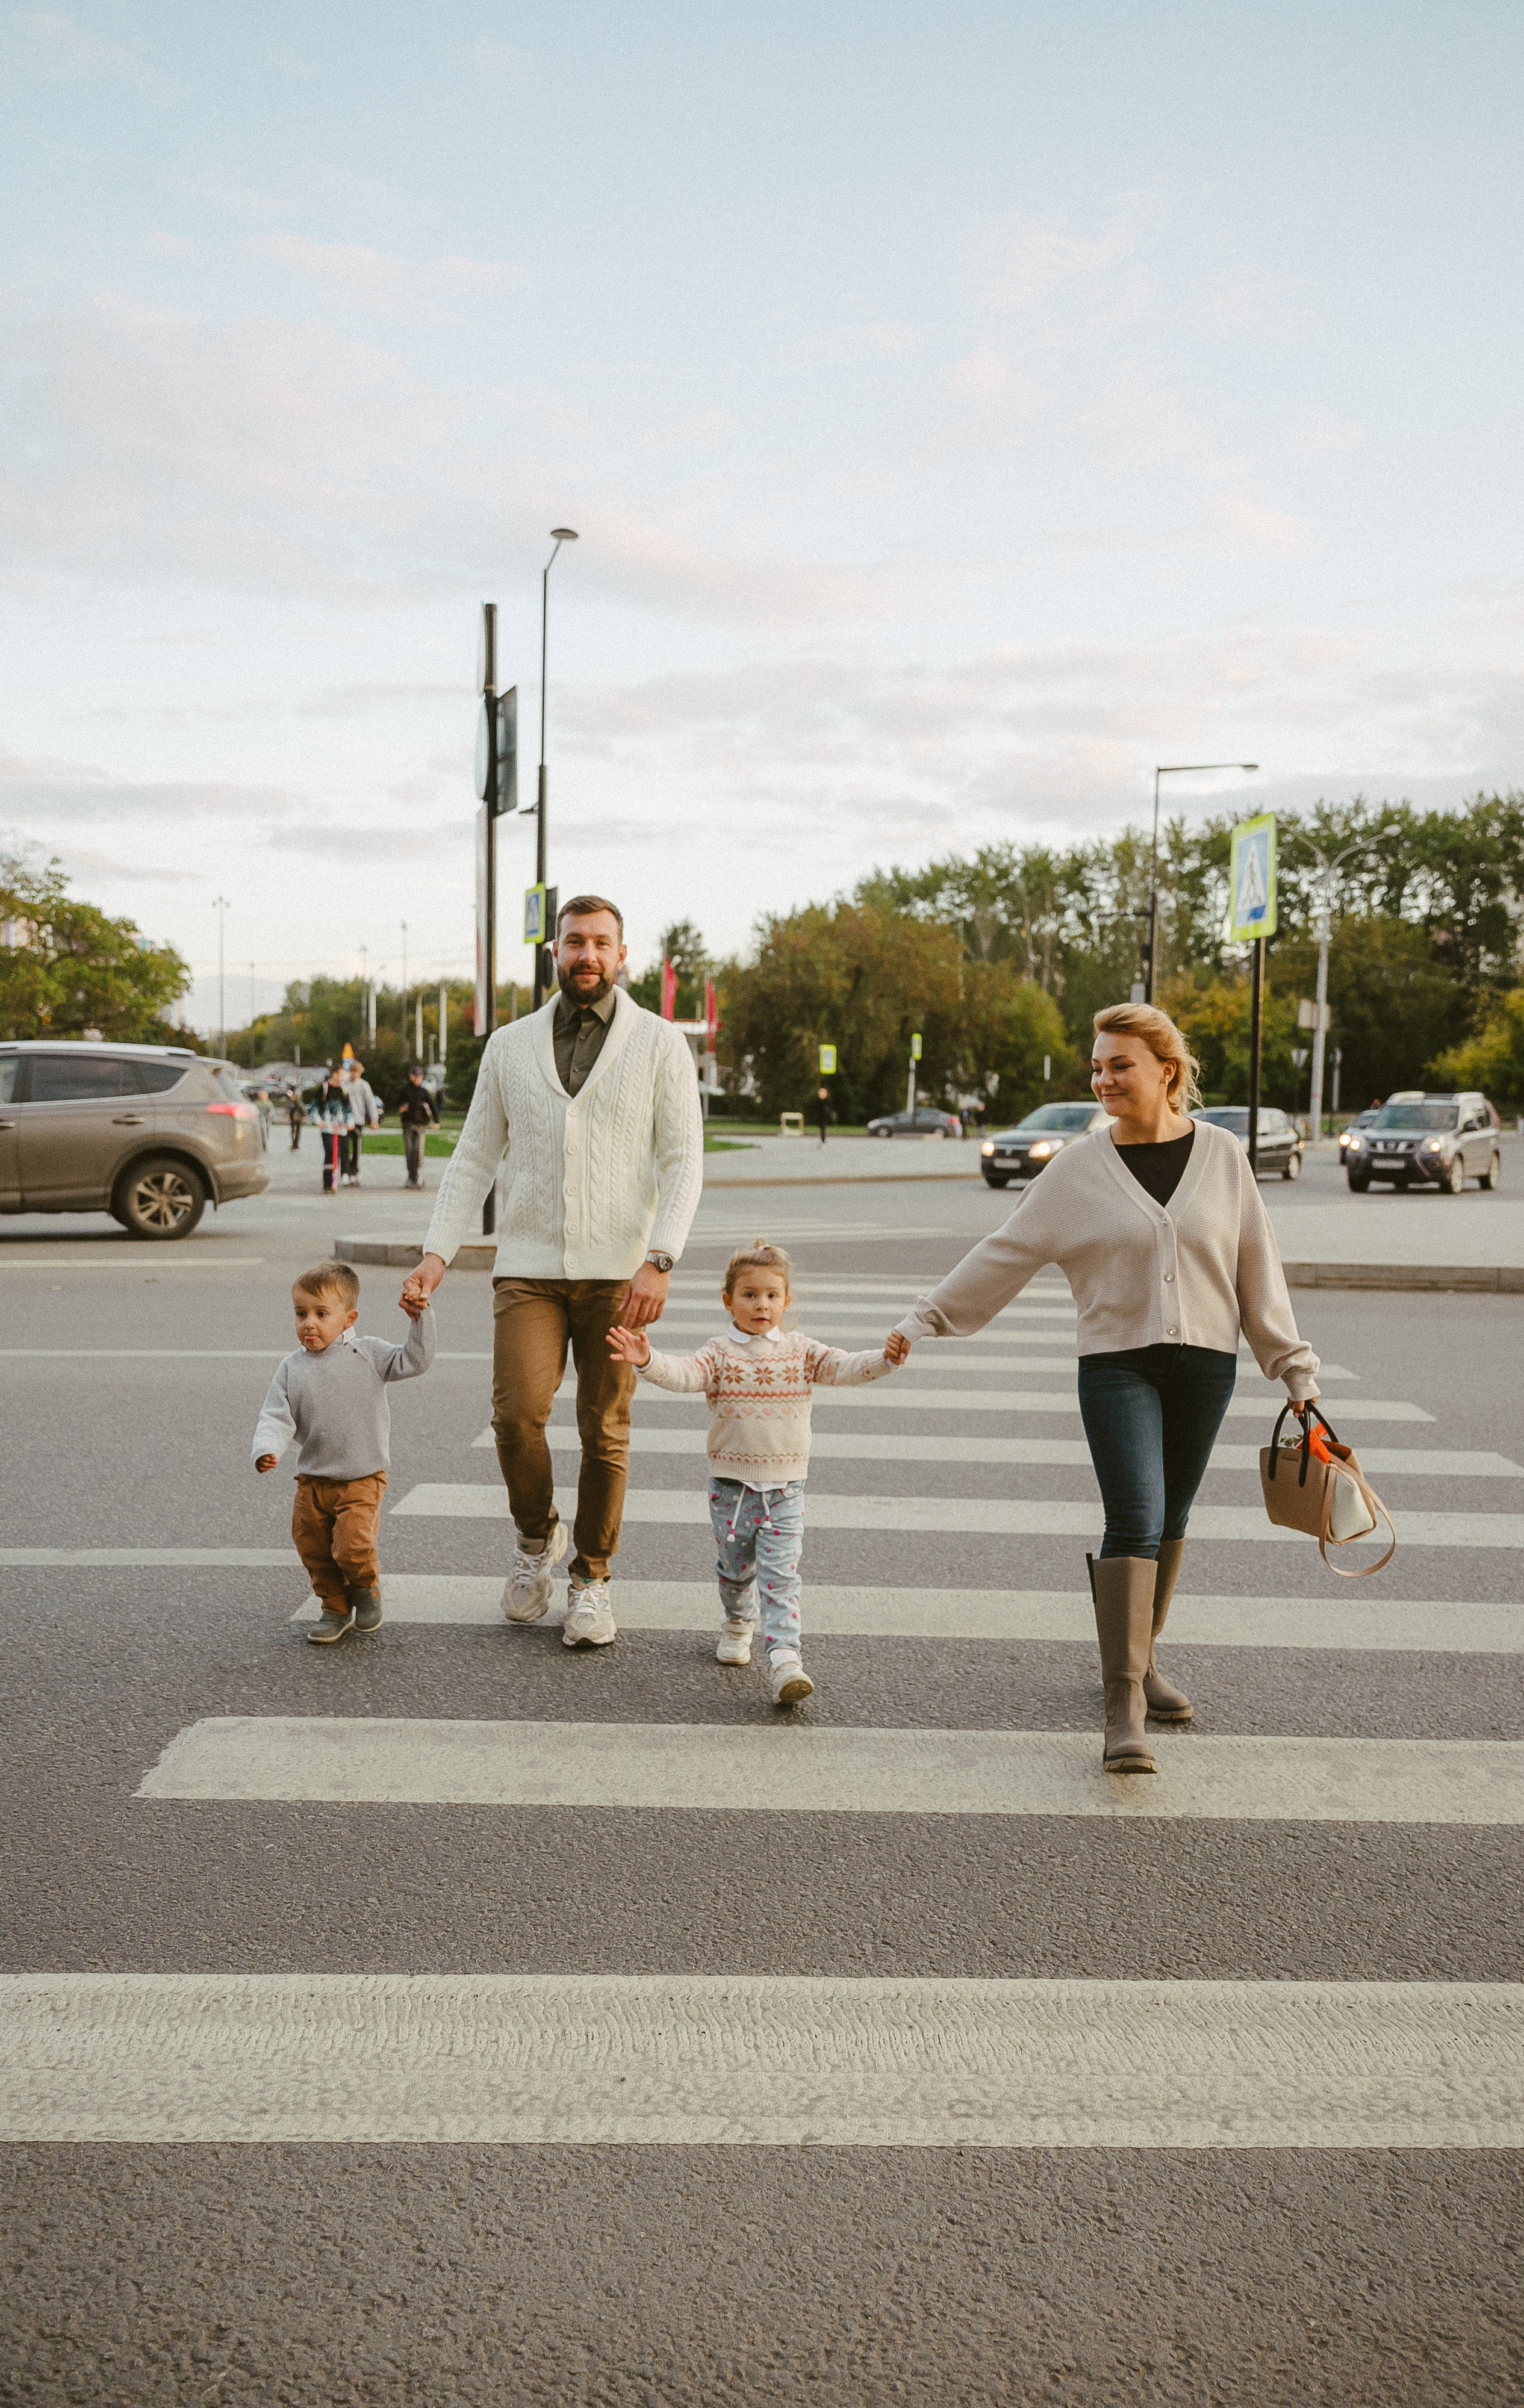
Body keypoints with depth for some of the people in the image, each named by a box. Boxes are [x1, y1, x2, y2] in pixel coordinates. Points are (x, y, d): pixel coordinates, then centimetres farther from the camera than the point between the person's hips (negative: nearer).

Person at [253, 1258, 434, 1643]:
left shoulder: (368, 1354, -5)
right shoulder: (291, 1368, 1)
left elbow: (414, 1361, -8)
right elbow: (276, 1416, -4)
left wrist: (420, 1319, -20)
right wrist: (267, 1450, -22)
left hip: (362, 1480, -4)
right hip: (313, 1480, 4)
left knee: (352, 1547, -15)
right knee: (314, 1552, 10)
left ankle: (367, 1588, 17)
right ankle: (335, 1609, 31)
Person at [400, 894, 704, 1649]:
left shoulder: (659, 1043, 1)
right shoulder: (509, 1046, 9)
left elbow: (683, 1163, -3)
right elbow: (473, 1159, 10)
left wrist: (659, 1260, -15)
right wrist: (436, 1252, -1)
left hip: (618, 1271, -1)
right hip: (528, 1267, 1)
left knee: (605, 1433, 3)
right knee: (517, 1414, -13)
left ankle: (591, 1577, 22)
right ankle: (537, 1536, 16)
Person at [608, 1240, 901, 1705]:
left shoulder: (801, 1351, 3)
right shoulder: (719, 1353, -4)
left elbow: (845, 1368, -5)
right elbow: (683, 1374, -20)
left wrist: (885, 1360, -24)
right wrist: (647, 1361, -40)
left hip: (786, 1488, 0)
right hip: (732, 1485, 0)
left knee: (781, 1575, -9)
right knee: (735, 1567, 15)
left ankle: (784, 1659, -15)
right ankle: (740, 1622, 45)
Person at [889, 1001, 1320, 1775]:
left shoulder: (1221, 1155, 3)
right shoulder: (1081, 1167, 0)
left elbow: (1256, 1266, 8)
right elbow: (1006, 1253, 3)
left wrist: (1292, 1364, 8)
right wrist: (925, 1320, 1)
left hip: (1206, 1364, 2)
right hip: (1116, 1364, -2)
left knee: (1169, 1524, 12)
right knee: (1134, 1523, -14)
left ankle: (1141, 1660, 31)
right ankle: (1124, 1706, -13)